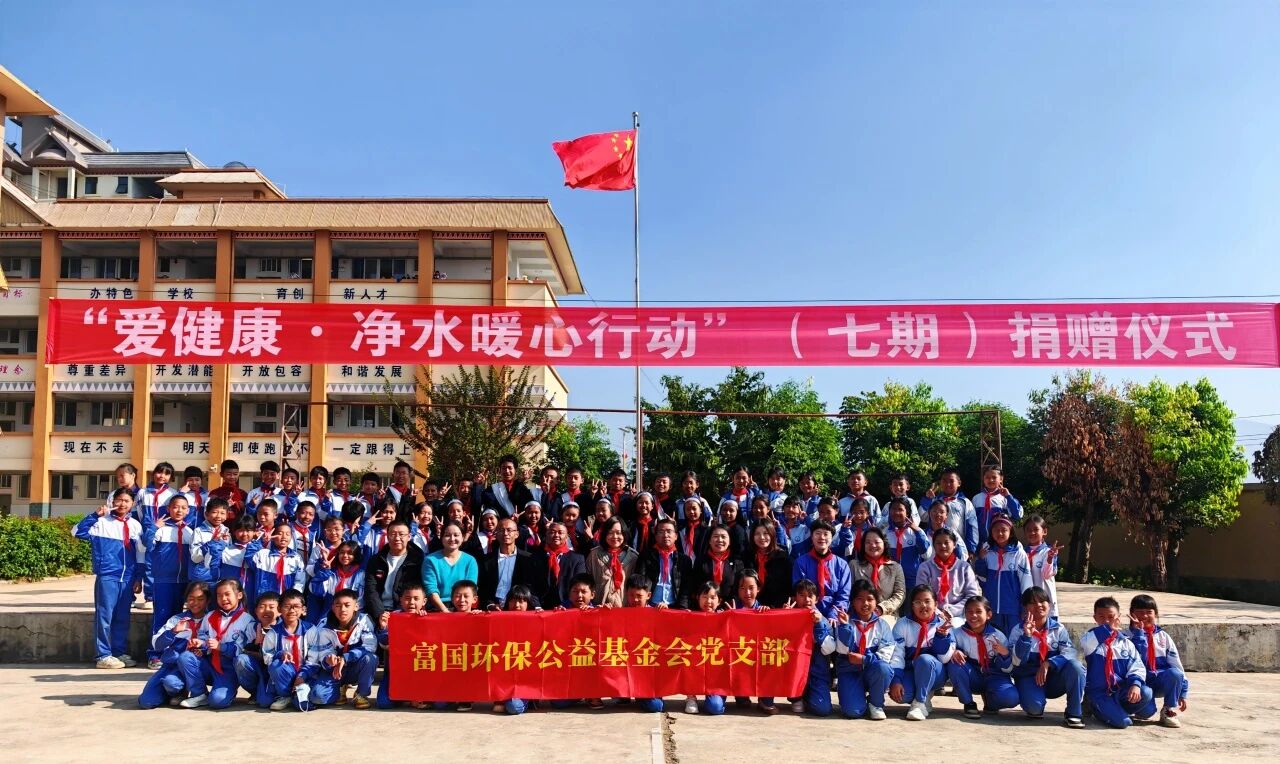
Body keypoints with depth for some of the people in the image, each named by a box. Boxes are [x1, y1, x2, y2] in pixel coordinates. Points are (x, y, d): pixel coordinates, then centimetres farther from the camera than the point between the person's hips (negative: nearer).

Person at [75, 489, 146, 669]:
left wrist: (138, 578, 8)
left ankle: (120, 652, 19)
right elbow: (79, 532, -11)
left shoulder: (135, 525, 8)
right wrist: (94, 515, -15)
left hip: (128, 578, 4)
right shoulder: (102, 522, 0)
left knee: (123, 617, 10)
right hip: (107, 576, -4)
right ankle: (104, 656, 6)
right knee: (104, 615, -1)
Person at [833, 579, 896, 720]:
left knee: (882, 667, -35)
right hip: (850, 671, -2)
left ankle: (876, 703, -6)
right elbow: (842, 650, -13)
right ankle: (858, 695, 13)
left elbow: (886, 655, -7)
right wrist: (844, 626, -22)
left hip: (873, 671, 2)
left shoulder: (882, 624, 1)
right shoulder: (846, 621, -1)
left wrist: (864, 659, -18)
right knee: (853, 711, -25)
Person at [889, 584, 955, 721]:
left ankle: (920, 703, -18)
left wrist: (941, 635, -25)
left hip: (935, 673, -1)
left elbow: (944, 659, -11)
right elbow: (896, 654, -8)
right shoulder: (902, 624, -1)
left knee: (924, 659, -35)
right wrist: (895, 680, -20)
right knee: (900, 694, -33)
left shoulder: (943, 625, -3)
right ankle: (926, 694, 1)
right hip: (909, 673, 1)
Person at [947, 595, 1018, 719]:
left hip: (993, 677, -1)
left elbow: (1007, 669, -6)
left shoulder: (998, 636, -8)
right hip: (972, 679, 1)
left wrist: (1005, 654, -26)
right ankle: (969, 704, -11)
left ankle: (989, 700, 7)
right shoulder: (959, 634, -8)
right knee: (954, 663, -30)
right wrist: (953, 652, -37)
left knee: (1010, 698, -31)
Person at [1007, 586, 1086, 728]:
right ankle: (1035, 708, 8)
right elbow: (1017, 661, -18)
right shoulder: (1018, 630, -6)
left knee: (1074, 666, -28)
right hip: (1029, 678, -2)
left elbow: (1069, 652, -16)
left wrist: (1047, 664, -30)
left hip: (1054, 678, 2)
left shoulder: (1058, 628, -1)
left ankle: (1074, 713, -13)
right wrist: (1026, 636, -31)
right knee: (1034, 706, -33)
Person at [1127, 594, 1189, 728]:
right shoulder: (1131, 636, -3)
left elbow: (1176, 664, 5)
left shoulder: (1163, 636, 7)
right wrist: (1139, 631, -20)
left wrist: (1182, 693, 0)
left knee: (1174, 673, -31)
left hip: (1161, 682, 4)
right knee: (1146, 712, -31)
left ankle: (1169, 711, -8)